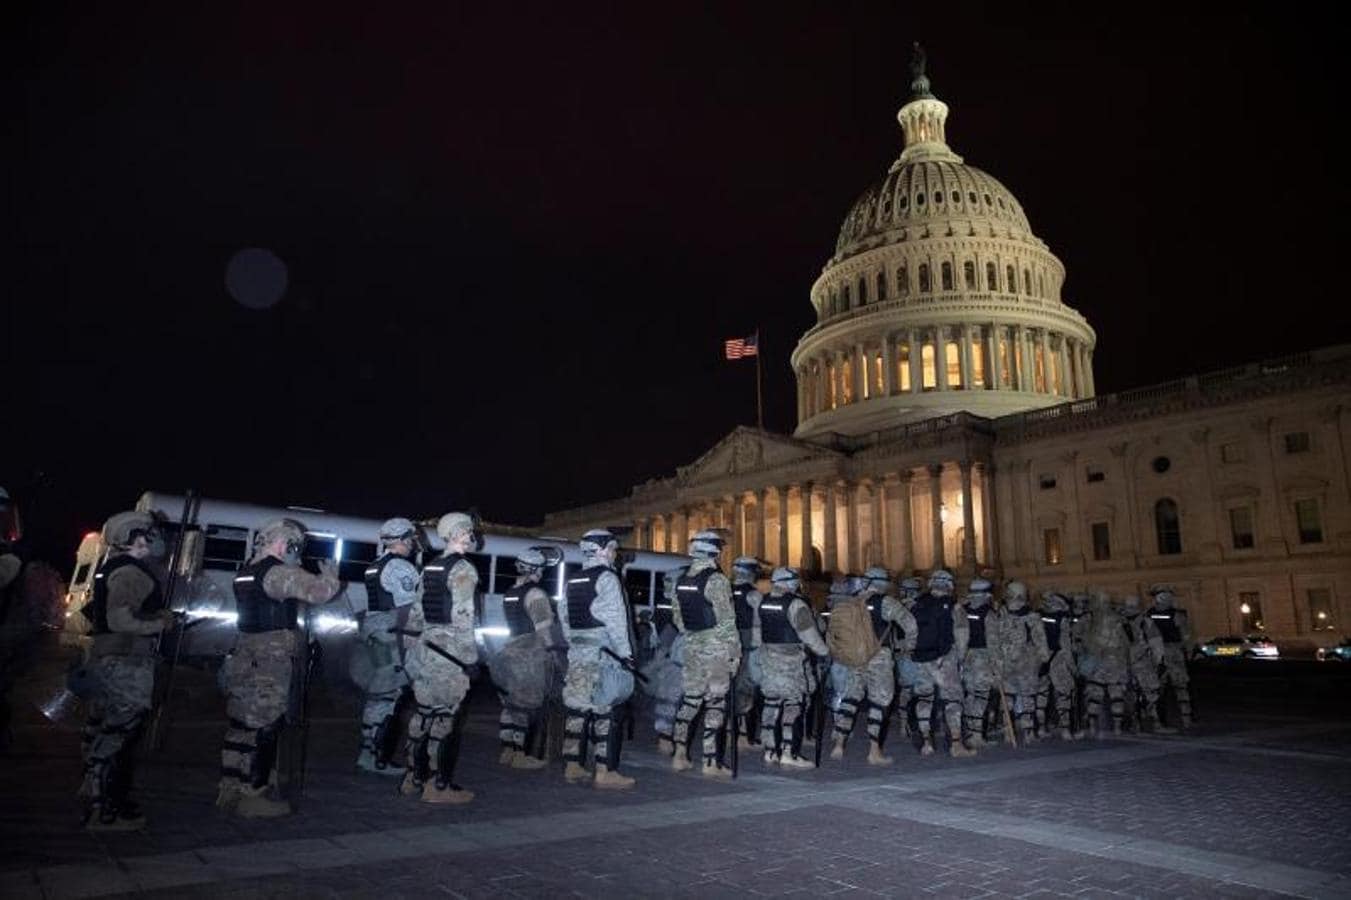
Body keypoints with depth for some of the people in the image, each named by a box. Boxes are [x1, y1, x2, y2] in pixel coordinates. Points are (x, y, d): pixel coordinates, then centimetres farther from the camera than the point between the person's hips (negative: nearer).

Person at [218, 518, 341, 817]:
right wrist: (330, 575, -1)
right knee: (264, 729, -4)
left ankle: (230, 791, 21)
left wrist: (320, 578, 15)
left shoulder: (246, 573, 16)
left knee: (241, 727, 13)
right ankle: (252, 796, 0)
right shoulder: (280, 573, -15)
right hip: (270, 666, -9)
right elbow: (318, 591, -22)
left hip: (244, 660, 9)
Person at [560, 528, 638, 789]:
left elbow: (564, 616, 14)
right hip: (603, 655, -8)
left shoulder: (573, 581, 14)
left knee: (576, 707, 12)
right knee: (604, 711, -5)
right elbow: (616, 620, -14)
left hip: (577, 653, 8)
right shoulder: (607, 578, -10)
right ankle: (604, 773, -3)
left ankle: (573, 766, 20)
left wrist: (574, 644, 19)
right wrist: (625, 652, -10)